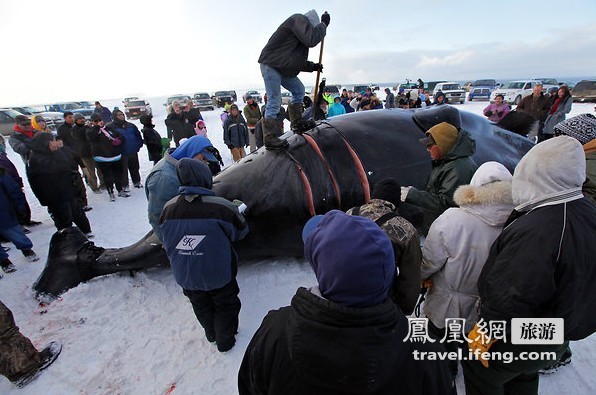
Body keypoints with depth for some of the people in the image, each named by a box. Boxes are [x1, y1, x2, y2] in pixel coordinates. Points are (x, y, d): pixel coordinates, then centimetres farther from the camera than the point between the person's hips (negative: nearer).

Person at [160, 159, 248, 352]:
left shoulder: (168, 209, -14)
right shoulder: (223, 207, -27)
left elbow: (167, 242, 1)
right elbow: (240, 232, -10)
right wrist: (237, 212, 9)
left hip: (185, 276, 4)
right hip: (218, 274, -4)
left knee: (201, 306, 28)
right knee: (225, 305, 22)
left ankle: (211, 334, 51)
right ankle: (225, 340, 40)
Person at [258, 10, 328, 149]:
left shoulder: (300, 30, 23)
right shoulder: (298, 19, -5)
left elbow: (298, 60, 23)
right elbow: (311, 39, -22)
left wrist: (313, 66, 14)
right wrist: (324, 24, -10)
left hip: (281, 68, 10)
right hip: (270, 65, -10)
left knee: (299, 90, 14)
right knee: (274, 102, -14)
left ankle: (297, 123, 18)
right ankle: (270, 139, -13)